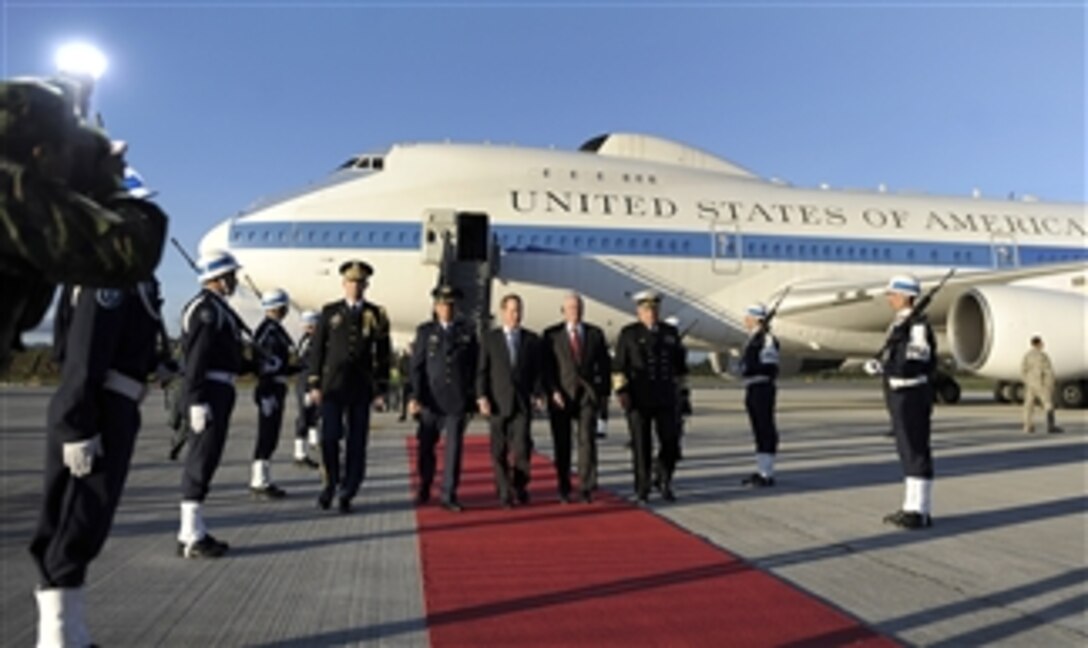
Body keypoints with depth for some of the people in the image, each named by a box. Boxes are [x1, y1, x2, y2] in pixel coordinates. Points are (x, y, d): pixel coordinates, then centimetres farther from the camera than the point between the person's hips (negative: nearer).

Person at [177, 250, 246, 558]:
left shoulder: (218, 307, 18)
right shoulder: (206, 308, -13)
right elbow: (196, 358, -20)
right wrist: (197, 401, -23)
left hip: (219, 390, 10)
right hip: (210, 391, -10)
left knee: (204, 460, 13)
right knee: (202, 460, -7)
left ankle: (193, 532, 21)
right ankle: (191, 536, -1)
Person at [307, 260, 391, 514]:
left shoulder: (376, 315, 5)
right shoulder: (329, 311, 6)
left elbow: (383, 354, 4)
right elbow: (317, 348, 5)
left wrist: (381, 390, 0)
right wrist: (314, 384, 0)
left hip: (362, 387, 0)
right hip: (333, 384, 0)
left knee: (357, 442, 1)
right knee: (329, 437, -5)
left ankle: (347, 493, 12)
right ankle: (331, 484, 17)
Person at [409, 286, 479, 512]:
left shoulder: (467, 331, 7)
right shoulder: (425, 331, 6)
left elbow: (475, 366, 8)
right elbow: (415, 367, 2)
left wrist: (473, 397, 2)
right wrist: (415, 397, -7)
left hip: (457, 400, 0)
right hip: (430, 400, 0)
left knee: (454, 449, -2)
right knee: (426, 448, 9)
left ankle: (449, 495, 5)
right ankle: (424, 490, 28)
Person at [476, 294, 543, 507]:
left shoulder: (532, 339, 9)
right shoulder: (490, 338, 5)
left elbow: (537, 370, 9)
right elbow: (482, 371, 2)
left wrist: (537, 395, -3)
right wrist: (481, 397, -7)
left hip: (523, 402, 1)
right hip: (498, 402, 0)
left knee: (522, 447, -9)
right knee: (499, 451, 3)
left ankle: (520, 486, 13)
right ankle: (504, 492, 14)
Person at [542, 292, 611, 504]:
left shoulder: (595, 333, 9)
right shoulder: (551, 334, 3)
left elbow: (605, 365, 11)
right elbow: (546, 367, -1)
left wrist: (605, 392, 5)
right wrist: (553, 392, -12)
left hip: (588, 394, 1)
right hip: (561, 396, -1)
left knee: (587, 438, -11)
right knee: (562, 444, 4)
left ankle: (586, 486, -6)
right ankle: (564, 489, 15)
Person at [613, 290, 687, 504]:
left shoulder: (671, 332, 9)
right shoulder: (629, 334, 0)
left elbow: (680, 363, 17)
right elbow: (618, 366, -1)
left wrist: (677, 388, 15)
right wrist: (621, 391, -9)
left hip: (665, 398, 3)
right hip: (638, 399, -2)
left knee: (671, 442, 0)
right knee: (641, 446, 2)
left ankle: (664, 481, 24)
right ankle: (642, 492, 13)